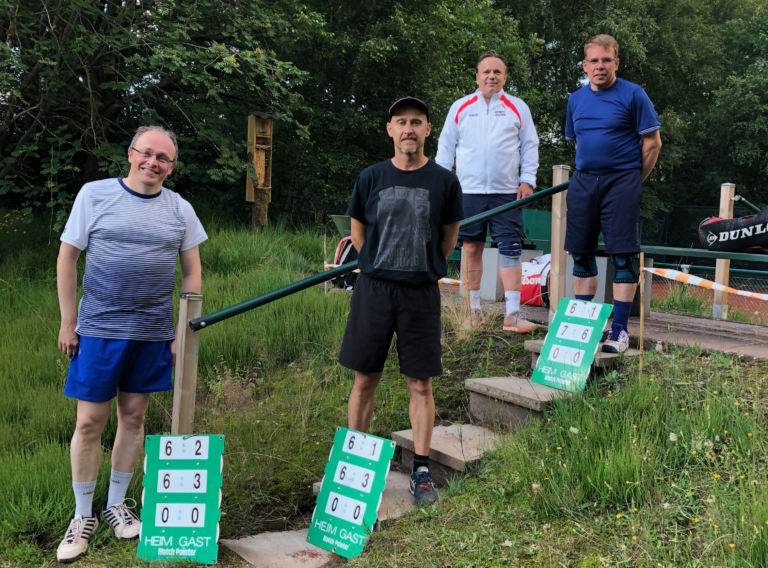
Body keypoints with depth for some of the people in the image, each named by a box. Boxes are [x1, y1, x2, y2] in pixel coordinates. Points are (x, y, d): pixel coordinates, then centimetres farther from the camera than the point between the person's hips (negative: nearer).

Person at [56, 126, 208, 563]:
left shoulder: (180, 209, 5)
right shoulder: (94, 195, -1)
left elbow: (192, 272, 9)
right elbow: (67, 258, 2)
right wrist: (68, 322, -1)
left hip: (154, 332, 2)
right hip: (98, 330, -2)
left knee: (134, 416, 10)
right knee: (90, 421, 0)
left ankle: (116, 504, 28)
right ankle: (83, 516, 17)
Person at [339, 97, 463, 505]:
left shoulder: (444, 182, 0)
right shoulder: (371, 178, 2)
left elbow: (449, 239, 12)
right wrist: (382, 267, 12)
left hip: (420, 292, -1)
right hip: (373, 288, 1)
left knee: (421, 385, 3)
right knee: (364, 380, 7)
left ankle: (421, 470, 13)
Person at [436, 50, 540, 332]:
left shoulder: (518, 108, 11)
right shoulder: (460, 107, 12)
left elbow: (530, 146, 11)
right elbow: (446, 146, 14)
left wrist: (527, 180, 0)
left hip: (506, 192, -1)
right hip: (468, 190, 1)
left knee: (510, 250, -6)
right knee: (471, 249, 3)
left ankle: (513, 314, -6)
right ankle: (473, 311, 13)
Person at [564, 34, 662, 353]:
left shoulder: (632, 95, -4)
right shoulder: (576, 99, 12)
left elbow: (652, 142, -3)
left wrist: (633, 182, 0)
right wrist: (589, 174, 14)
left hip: (621, 182, -5)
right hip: (582, 183, 5)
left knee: (622, 255, -7)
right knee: (581, 254, 8)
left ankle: (619, 330, -2)